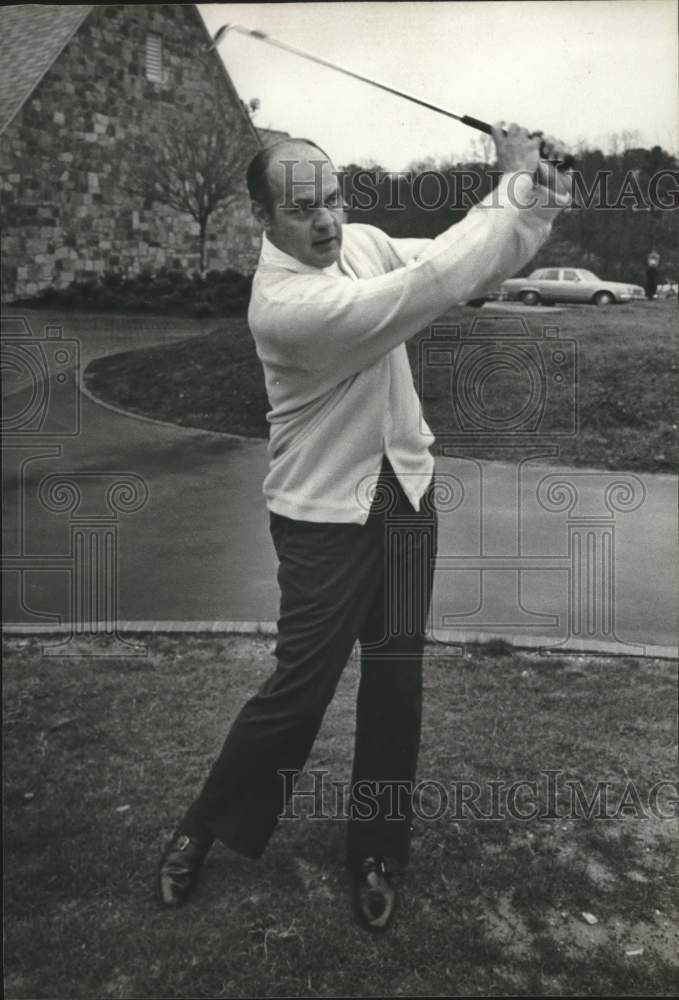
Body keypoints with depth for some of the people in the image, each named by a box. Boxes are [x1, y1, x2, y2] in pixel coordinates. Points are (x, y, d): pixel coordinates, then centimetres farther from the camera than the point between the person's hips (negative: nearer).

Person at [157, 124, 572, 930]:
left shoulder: (359, 242, 1)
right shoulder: (282, 303, -24)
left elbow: (471, 263, 4)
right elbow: (431, 283, -29)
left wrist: (538, 196, -12)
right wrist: (514, 184, -18)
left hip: (405, 492, 6)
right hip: (325, 514, -6)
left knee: (395, 682, 9)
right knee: (301, 686, 1)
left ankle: (376, 853, 26)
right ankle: (203, 829, 26)